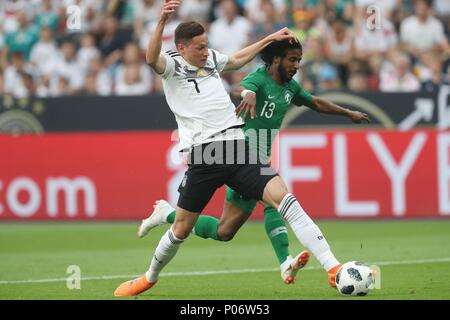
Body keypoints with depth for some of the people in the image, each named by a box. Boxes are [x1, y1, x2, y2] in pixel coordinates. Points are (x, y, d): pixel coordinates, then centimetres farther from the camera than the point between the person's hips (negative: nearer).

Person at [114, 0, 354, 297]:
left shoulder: (211, 60, 18)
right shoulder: (172, 64, 0)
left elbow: (238, 59, 40)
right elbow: (152, 59, -25)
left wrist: (271, 39, 41)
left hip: (237, 146, 4)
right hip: (203, 155, -4)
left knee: (282, 196, -16)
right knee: (182, 228, 5)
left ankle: (333, 267, -22)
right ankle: (150, 278, 34)